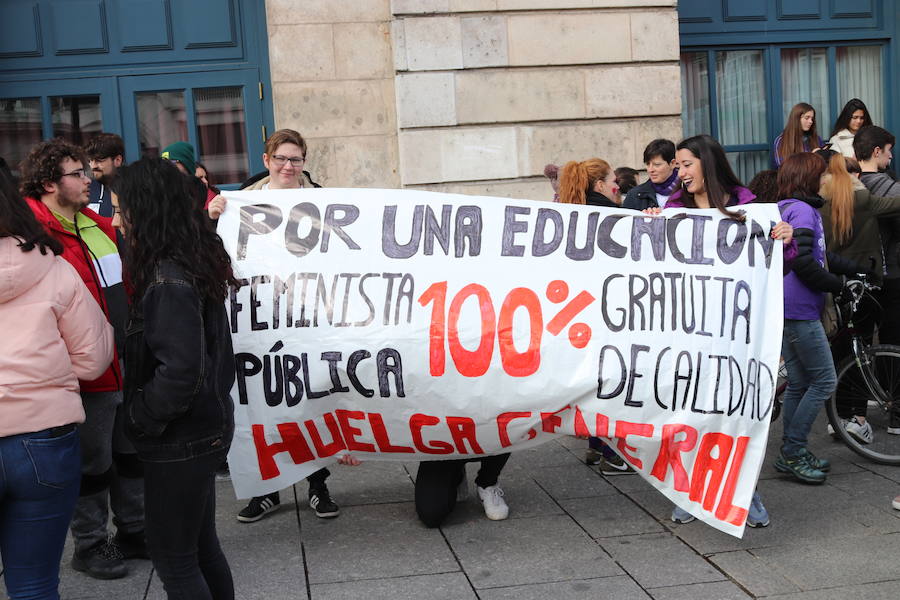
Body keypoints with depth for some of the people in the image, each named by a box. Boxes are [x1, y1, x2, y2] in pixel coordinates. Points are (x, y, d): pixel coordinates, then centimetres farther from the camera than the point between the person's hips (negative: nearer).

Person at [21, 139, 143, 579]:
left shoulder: (100, 226, 10)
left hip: (129, 365, 8)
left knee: (131, 453, 19)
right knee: (93, 462, 7)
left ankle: (133, 532, 35)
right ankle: (90, 545, 24)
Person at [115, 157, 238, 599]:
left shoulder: (168, 281, -22)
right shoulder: (196, 263, 6)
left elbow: (180, 371, -26)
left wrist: (140, 418, -13)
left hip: (179, 441, -9)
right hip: (207, 426, 9)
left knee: (173, 558, 5)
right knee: (200, 545, 20)